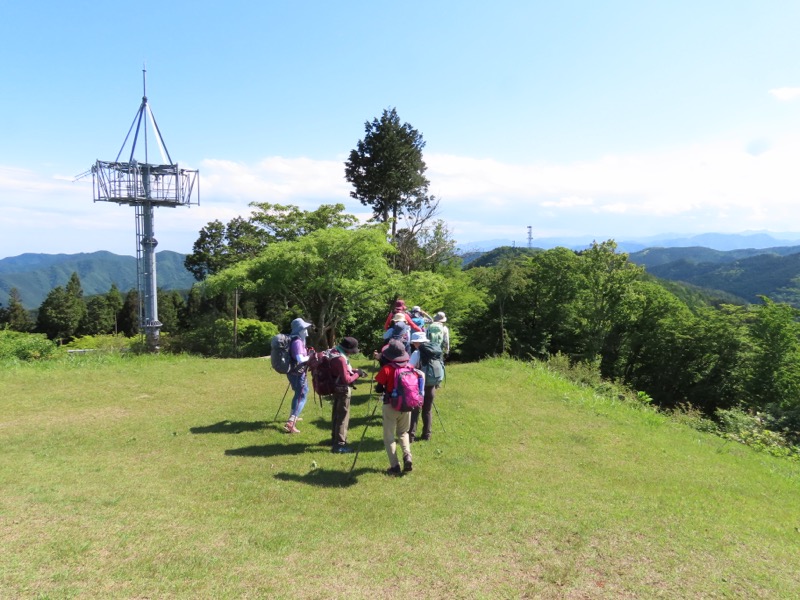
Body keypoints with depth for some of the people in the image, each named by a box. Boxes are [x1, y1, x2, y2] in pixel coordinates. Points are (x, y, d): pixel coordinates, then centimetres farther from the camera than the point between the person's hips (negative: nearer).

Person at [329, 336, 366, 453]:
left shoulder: (335, 354, 5)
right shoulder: (340, 359, -26)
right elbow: (346, 379, -24)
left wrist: (354, 370, 7)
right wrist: (357, 374, -11)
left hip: (337, 389, 10)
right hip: (343, 391, -10)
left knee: (336, 415, 21)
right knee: (343, 417, -4)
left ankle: (335, 438, 36)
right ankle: (340, 445, -1)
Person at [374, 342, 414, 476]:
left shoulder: (386, 369, -13)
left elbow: (379, 388, -9)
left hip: (390, 406, -4)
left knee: (389, 436, 8)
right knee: (403, 432, 22)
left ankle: (395, 466, 1)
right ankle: (407, 457, 0)